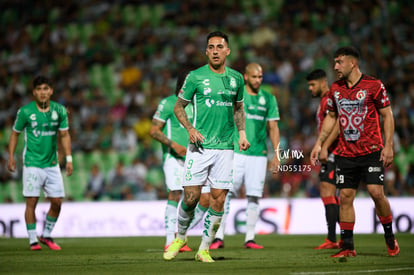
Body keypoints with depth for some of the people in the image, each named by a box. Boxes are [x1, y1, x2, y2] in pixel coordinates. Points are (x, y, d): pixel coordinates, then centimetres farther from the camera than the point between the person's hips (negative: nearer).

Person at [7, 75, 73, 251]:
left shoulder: (59, 111, 2)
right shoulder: (25, 112, -7)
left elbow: (64, 135, 9)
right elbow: (15, 133, 5)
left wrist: (69, 158, 2)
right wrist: (11, 156, -1)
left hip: (52, 164, 3)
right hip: (32, 163, -3)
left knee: (57, 202, 2)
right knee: (31, 202, -7)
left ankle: (46, 236, 20)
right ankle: (33, 240, 2)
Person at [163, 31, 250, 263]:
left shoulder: (236, 78, 9)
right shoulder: (195, 77, -1)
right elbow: (179, 106, 7)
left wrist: (242, 133, 10)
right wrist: (190, 128, -9)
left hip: (225, 147, 3)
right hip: (200, 147, -3)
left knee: (218, 201, -2)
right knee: (191, 197, -6)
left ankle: (204, 248, 12)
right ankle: (181, 237, 21)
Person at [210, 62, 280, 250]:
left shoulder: (268, 99, 11)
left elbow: (273, 128, 14)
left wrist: (276, 154, 7)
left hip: (259, 154, 2)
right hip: (236, 152, -2)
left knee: (254, 196, 0)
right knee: (226, 194, -7)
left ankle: (249, 238, 7)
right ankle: (219, 237, -4)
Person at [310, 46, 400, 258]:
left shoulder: (373, 85, -6)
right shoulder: (335, 89, 8)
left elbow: (387, 115, -3)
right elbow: (331, 117, 19)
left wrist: (388, 146, -9)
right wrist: (319, 144, 12)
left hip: (371, 151, -4)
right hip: (345, 153, 4)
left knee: (376, 192, -13)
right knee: (345, 196, 0)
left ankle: (390, 237, 8)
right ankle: (347, 246, 5)